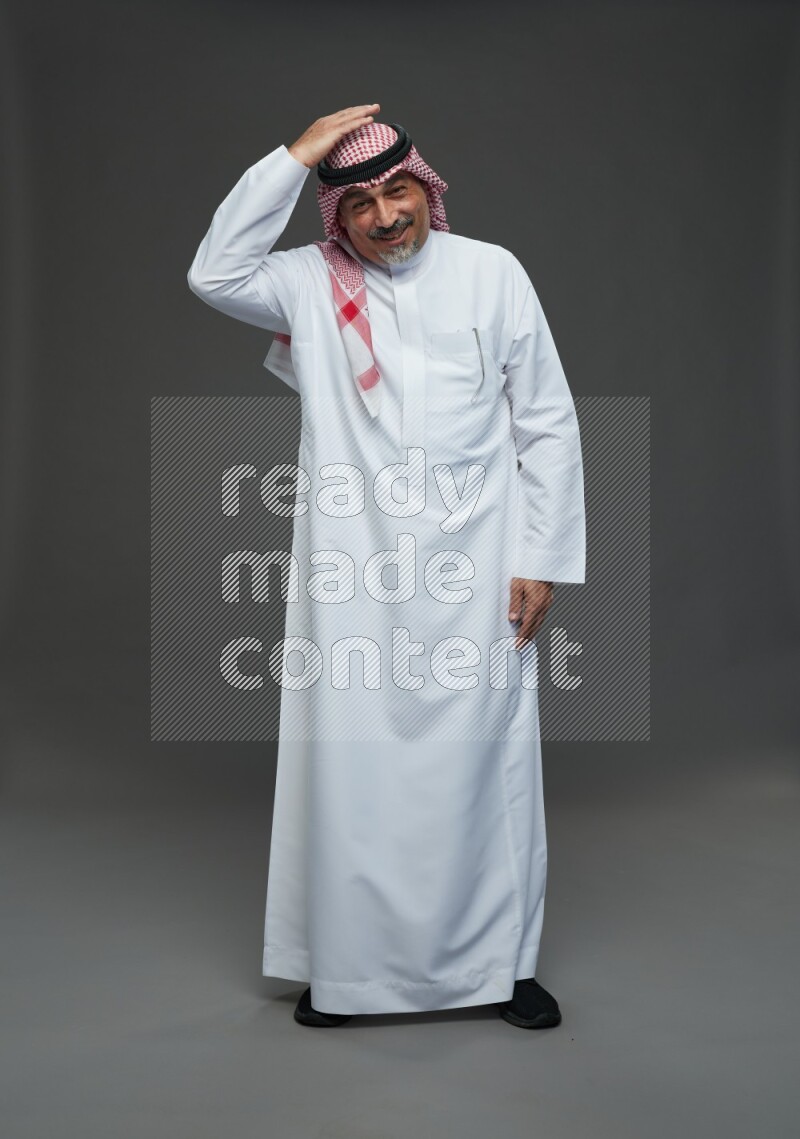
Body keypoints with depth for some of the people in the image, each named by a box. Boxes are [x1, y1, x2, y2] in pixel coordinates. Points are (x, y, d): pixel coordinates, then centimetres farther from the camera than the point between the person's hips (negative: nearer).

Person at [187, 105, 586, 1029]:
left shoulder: (492, 273, 3)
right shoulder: (311, 283, 6)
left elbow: (548, 425, 4)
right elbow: (214, 273, -11)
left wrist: (541, 558, -1)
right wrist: (295, 155, -9)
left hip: (476, 571, 0)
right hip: (352, 574, 1)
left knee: (484, 767, 6)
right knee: (350, 769, 5)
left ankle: (504, 963, 24)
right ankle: (343, 968, 23)